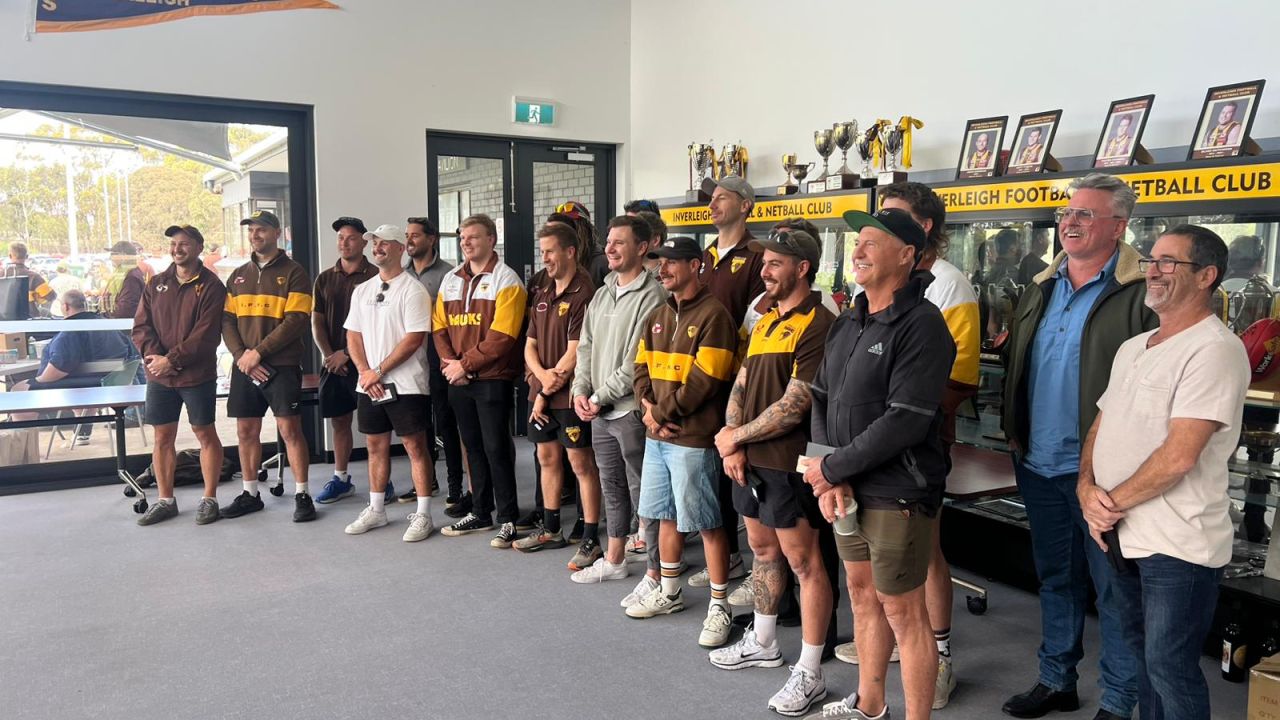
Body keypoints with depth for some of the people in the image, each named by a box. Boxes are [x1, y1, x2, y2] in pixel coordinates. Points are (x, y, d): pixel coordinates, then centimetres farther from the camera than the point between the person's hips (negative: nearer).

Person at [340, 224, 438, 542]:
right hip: (368, 384, 6)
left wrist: (378, 371, -14)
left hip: (405, 384, -6)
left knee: (415, 447, -2)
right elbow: (353, 335, 12)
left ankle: (423, 515, 4)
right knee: (376, 446, 14)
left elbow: (414, 338, -15)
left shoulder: (412, 289, -8)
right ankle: (375, 510, 25)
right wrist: (364, 372, -5)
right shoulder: (362, 290, 13)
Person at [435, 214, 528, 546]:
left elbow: (502, 336, -16)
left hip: (492, 379, -6)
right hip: (458, 381, 6)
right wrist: (448, 362, -5)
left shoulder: (505, 280, -8)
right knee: (473, 447, 14)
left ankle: (508, 519, 7)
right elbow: (439, 327, 11)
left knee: (496, 449, -3)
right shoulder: (451, 280, 14)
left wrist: (465, 364, -15)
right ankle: (480, 513, 25)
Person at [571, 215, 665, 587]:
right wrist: (580, 391, 1)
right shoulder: (601, 295, 14)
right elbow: (586, 347, 15)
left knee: (643, 492, -2)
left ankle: (656, 574, 8)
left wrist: (602, 396, -14)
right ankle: (614, 560, 34)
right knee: (612, 487, 20)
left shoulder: (652, 295, -13)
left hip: (632, 410, -8)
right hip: (600, 412, 8)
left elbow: (638, 359, -19)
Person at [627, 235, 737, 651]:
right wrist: (648, 408, -3)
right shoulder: (658, 316, 14)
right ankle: (669, 592, 33)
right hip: (657, 434, 8)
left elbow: (704, 381, -18)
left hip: (693, 438, -8)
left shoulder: (713, 315, -12)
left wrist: (663, 412, -13)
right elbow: (642, 368, 14)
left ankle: (720, 606, 12)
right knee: (666, 515, 18)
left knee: (707, 522, 0)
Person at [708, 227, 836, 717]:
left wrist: (735, 437, -10)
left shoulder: (818, 326, -15)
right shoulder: (765, 321, 14)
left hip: (788, 463, -9)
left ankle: (809, 674, 10)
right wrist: (732, 445, -1)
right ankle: (762, 642, 37)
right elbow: (740, 386, 14)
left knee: (802, 561, 0)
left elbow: (794, 405, -20)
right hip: (751, 460, 9)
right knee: (762, 549, 20)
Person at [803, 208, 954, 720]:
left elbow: (905, 421, -22)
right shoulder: (847, 323, 11)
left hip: (896, 494, -8)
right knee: (863, 595, 20)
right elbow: (822, 398, 9)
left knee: (903, 611, 2)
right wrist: (830, 476, -5)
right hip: (847, 489, 8)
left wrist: (831, 469, -16)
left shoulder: (921, 324, -15)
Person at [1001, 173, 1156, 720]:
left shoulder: (1140, 295, -12)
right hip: (1038, 465, 7)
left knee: (1113, 588, 6)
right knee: (1055, 576, 19)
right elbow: (1014, 364, 18)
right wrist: (1013, 431, 11)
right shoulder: (1041, 289, 12)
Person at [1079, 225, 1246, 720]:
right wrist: (1087, 489, -4)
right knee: (1143, 654, 21)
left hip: (1177, 547, -8)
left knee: (1170, 670, 1)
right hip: (1118, 535, 8)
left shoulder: (1214, 349, -15)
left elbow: (1179, 456, -22)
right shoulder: (1132, 348, 13)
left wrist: (1113, 502, -12)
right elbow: (1100, 428, 14)